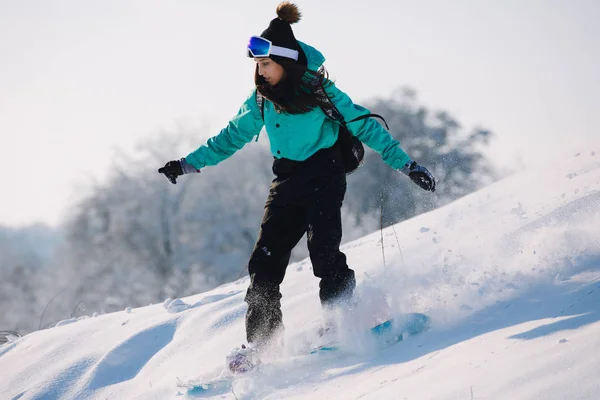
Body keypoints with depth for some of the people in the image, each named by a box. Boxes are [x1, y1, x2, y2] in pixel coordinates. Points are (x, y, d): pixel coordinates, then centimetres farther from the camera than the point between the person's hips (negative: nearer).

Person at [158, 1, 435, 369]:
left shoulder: (321, 92, -9)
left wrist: (406, 164, -10)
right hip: (287, 183, 5)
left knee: (323, 250, -24)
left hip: (324, 177, -5)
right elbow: (232, 138, 17)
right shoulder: (262, 100, 5)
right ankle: (262, 343, 3)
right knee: (265, 262, -3)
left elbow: (365, 127, -7)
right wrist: (188, 164, 14)